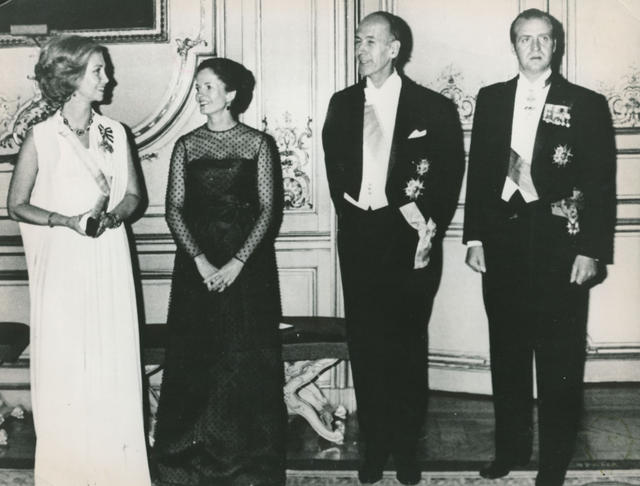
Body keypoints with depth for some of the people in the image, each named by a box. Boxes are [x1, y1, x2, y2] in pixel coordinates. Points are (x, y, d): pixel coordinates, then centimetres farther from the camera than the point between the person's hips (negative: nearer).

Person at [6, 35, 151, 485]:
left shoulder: (114, 132, 5)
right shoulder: (40, 137, -4)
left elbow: (134, 194, 12)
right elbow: (17, 205, 0)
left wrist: (111, 216, -9)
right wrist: (66, 220, -15)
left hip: (110, 262, 3)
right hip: (62, 264, -3)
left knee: (114, 362, 3)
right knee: (65, 365, 0)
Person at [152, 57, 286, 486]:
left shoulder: (259, 144, 0)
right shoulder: (186, 145, 6)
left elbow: (268, 210, -5)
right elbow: (174, 209, 1)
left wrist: (237, 263, -14)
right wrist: (201, 261, -12)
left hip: (248, 264, -2)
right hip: (197, 262, 2)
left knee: (248, 355, 0)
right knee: (196, 354, 3)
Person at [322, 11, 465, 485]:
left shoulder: (435, 107, -2)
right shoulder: (342, 103, 8)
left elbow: (451, 176, 0)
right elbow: (335, 169, 5)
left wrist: (429, 228, -12)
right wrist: (400, 206, -5)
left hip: (409, 239, -3)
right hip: (359, 236, 3)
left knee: (408, 345, 6)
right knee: (364, 344, 7)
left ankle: (406, 447, 20)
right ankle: (374, 444, 20)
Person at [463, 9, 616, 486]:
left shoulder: (587, 105, 0)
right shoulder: (491, 99, 10)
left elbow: (601, 184, -2)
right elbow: (478, 171, 10)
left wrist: (591, 250, -8)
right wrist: (475, 237, 5)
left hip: (559, 244, -3)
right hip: (502, 240, 4)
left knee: (559, 358, 1)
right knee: (507, 352, 12)